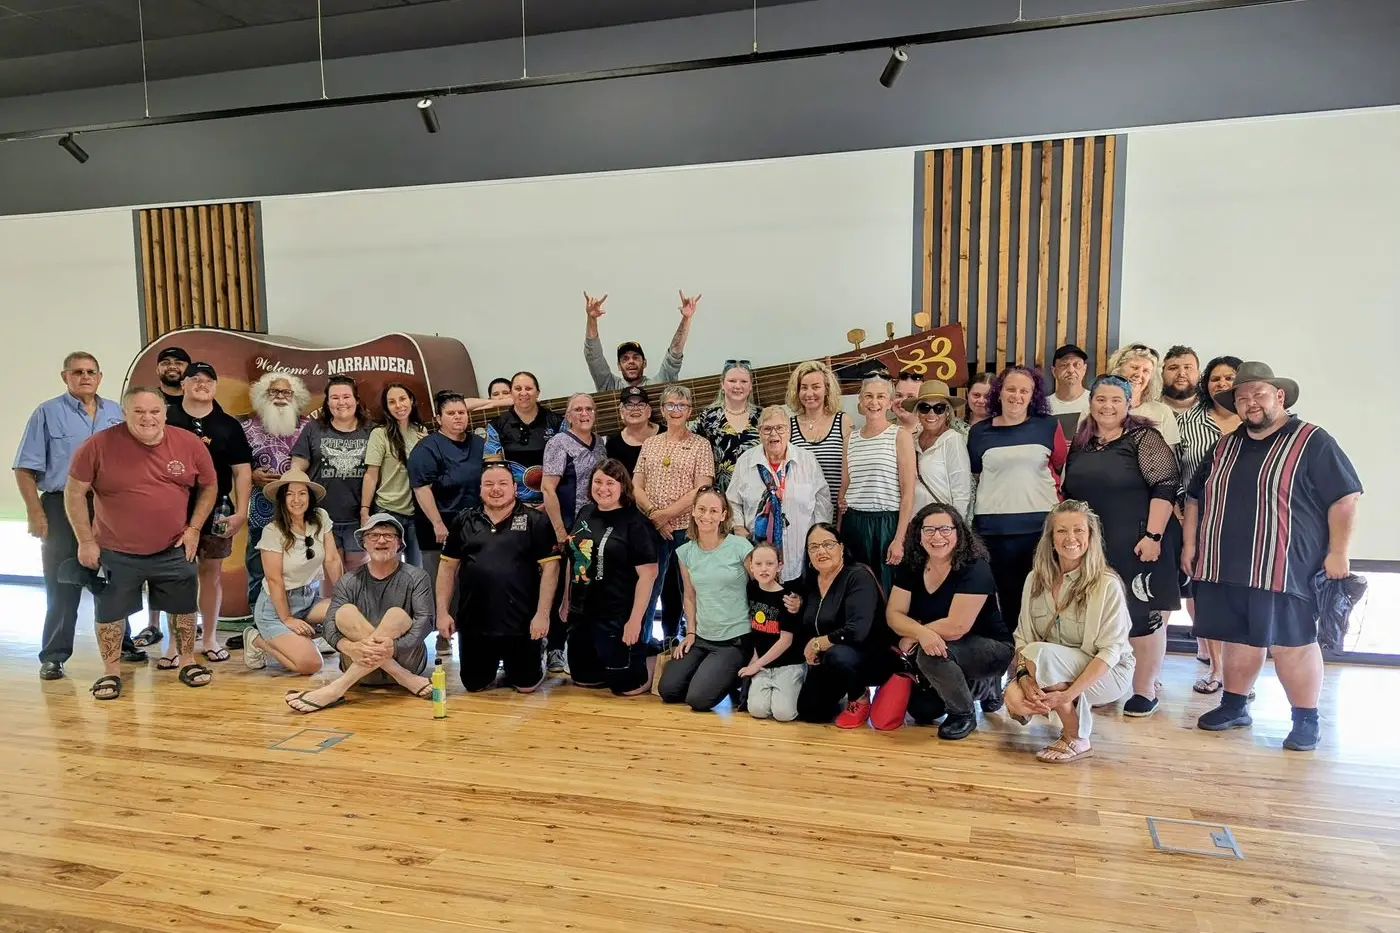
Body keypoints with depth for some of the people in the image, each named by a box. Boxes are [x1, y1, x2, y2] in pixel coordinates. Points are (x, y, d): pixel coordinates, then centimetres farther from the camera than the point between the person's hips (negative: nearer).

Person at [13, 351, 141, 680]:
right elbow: (25, 470, -4)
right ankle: (53, 656, 9)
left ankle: (121, 642, 24)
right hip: (62, 508, -3)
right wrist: (35, 513, -11)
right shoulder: (47, 413, -1)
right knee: (62, 585, -1)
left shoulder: (116, 413, 9)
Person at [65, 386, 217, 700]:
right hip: (116, 553, -1)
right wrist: (86, 541, -6)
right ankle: (111, 672, 28)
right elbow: (74, 492, -5)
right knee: (110, 613, 9)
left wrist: (194, 528, 0)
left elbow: (209, 486, 7)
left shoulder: (190, 444, -7)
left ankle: (188, 663, 31)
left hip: (174, 550, 2)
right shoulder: (99, 445, -13)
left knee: (184, 607, 12)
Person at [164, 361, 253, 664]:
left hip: (216, 512, 1)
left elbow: (242, 471, 4)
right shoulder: (165, 420, 3)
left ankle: (209, 638, 20)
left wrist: (241, 512, -3)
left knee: (212, 573, 8)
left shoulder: (228, 425, 5)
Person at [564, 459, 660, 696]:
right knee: (583, 678, 16)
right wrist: (567, 601, 15)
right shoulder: (584, 513, 5)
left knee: (625, 684, 0)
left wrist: (635, 619, -19)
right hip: (582, 613, 7)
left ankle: (653, 661, 26)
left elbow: (648, 573, -16)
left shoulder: (634, 522, -13)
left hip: (617, 617, -7)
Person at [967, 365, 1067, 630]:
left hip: (1041, 523, 0)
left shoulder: (1048, 426, 4)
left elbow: (1063, 467, 10)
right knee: (1007, 592, 8)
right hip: (994, 526, 1)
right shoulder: (980, 431, 5)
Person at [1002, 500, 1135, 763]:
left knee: (1039, 652, -31)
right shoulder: (1036, 579, 0)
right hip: (1052, 673, 4)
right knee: (1015, 699, -26)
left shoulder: (1107, 584, -14)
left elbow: (1110, 651, -19)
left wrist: (1068, 694, -28)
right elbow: (1023, 638, -2)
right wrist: (1025, 678, -22)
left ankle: (1077, 740, -12)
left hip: (1106, 674, -4)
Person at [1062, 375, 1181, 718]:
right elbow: (1068, 494, 19)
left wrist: (1153, 535, -20)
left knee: (1141, 615, 2)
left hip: (1136, 546, -5)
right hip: (1091, 547, 6)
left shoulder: (1143, 437, -6)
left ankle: (1144, 689, 15)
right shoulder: (1080, 444, 12)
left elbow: (1166, 485, -14)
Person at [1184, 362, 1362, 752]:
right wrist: (1190, 544, 14)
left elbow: (1344, 497, -6)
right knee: (1239, 641, 14)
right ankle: (1234, 707, 27)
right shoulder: (1226, 447, 14)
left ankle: (1306, 720, 16)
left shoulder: (1312, 441, -3)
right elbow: (1195, 496, 20)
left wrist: (1337, 552, -10)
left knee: (1290, 645, 1)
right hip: (1224, 568, 5)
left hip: (1283, 570, -5)